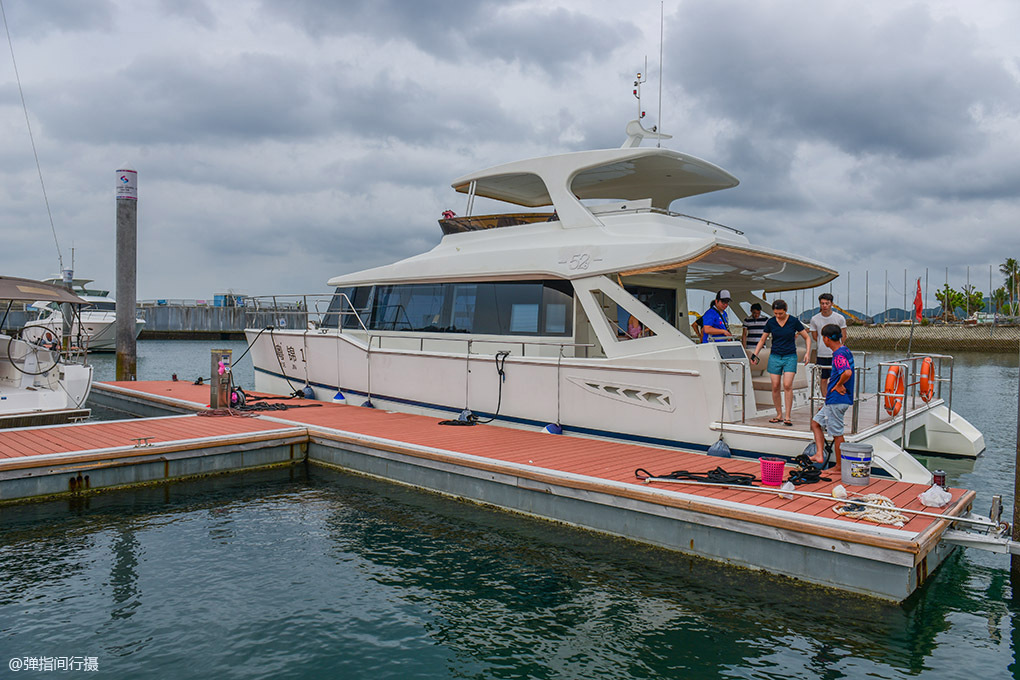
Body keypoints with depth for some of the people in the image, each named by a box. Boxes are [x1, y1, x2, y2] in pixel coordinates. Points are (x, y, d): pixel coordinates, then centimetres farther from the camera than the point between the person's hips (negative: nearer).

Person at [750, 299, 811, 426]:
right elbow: (762, 340, 13)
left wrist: (808, 353, -7)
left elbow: (807, 337, 5)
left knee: (787, 385, -14)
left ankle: (787, 417, -8)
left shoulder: (794, 321, -3)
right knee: (775, 386, -2)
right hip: (775, 357, 2)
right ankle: (779, 415, 11)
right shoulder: (770, 322, 2)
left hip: (790, 357, -2)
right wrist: (755, 354, 3)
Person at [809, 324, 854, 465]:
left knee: (837, 434, 0)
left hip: (837, 400, -11)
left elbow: (848, 373, -35)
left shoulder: (839, 354, -19)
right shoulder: (844, 350, 12)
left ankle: (839, 467, 11)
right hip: (833, 400, 11)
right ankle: (819, 455, 12)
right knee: (816, 423, 17)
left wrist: (838, 385, -19)